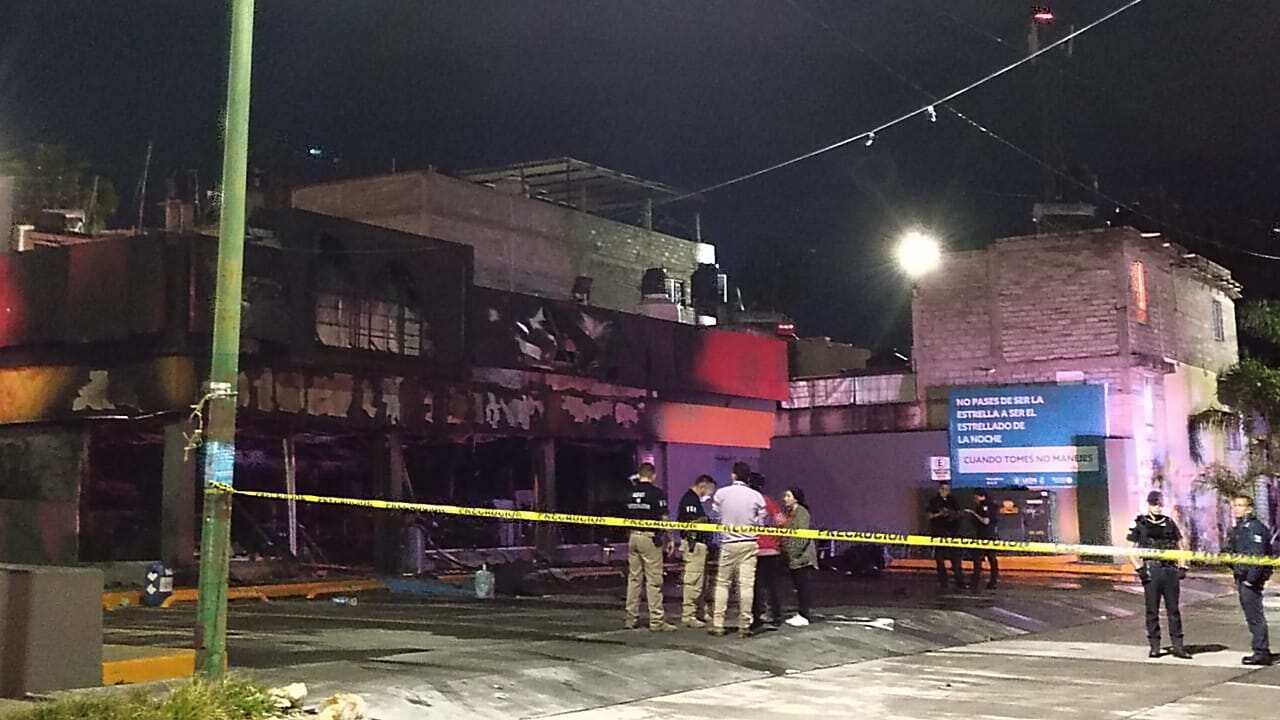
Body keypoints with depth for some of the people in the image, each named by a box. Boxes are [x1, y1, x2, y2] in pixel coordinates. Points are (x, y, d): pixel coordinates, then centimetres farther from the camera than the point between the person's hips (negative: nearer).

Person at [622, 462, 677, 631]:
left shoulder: (630, 493, 6)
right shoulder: (657, 493, -9)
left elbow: (626, 518, 10)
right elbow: (663, 519, -9)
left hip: (633, 536, 5)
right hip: (650, 537, -5)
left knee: (633, 578, 11)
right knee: (653, 581, -2)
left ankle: (631, 618, 13)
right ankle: (657, 621, -2)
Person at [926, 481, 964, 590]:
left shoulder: (953, 500, 11)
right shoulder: (934, 500, 4)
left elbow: (958, 513, 14)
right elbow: (930, 516, 2)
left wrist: (954, 515, -8)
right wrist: (939, 514, -14)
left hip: (952, 532, 1)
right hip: (938, 533, -1)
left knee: (955, 558, -3)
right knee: (940, 558, -1)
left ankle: (959, 583, -1)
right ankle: (942, 582, 5)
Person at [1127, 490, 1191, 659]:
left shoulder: (1169, 523, 12)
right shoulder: (1140, 524, 3)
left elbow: (1179, 546, 17)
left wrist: (1182, 567, 6)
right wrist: (1139, 569, -8)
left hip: (1170, 570, 3)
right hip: (1151, 571, -2)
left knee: (1173, 609, 4)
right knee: (1152, 610, 2)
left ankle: (1178, 646, 9)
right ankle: (1155, 646, 9)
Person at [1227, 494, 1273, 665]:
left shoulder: (1255, 527, -13)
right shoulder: (1237, 528, 17)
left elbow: (1257, 557, -20)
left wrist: (1251, 579, -21)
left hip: (1251, 579, -10)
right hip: (1242, 578, 10)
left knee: (1255, 616, -7)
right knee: (1251, 616, 14)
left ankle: (1262, 653, -3)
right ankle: (1261, 651, 21)